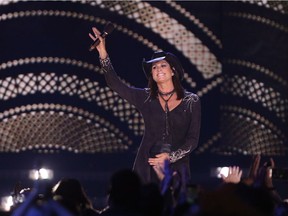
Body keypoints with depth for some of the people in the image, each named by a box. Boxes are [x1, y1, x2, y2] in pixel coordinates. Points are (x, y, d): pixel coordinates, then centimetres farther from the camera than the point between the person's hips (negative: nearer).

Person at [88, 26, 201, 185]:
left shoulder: (191, 101, 3)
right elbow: (115, 84, -1)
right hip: (147, 167, 1)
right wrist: (103, 54, -11)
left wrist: (171, 157, -14)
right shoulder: (146, 98, 7)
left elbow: (193, 139, 0)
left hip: (177, 167, -1)